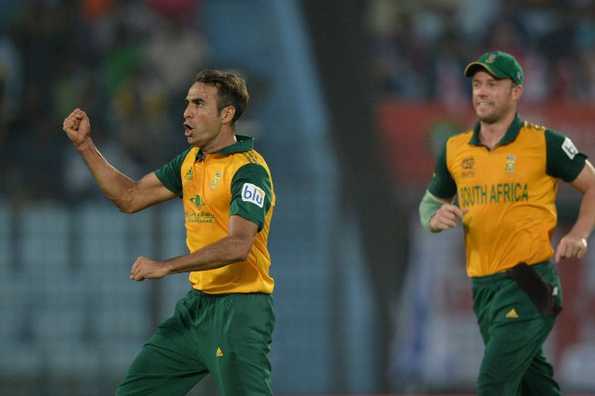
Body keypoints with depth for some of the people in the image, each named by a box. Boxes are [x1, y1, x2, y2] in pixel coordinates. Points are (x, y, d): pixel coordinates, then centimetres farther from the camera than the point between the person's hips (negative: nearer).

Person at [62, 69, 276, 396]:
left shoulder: (249, 170, -16)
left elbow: (238, 245, -28)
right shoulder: (192, 160, 12)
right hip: (196, 304, 9)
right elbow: (131, 198, 16)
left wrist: (166, 266, -32)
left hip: (238, 310, -9)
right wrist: (85, 145, 10)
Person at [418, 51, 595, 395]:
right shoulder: (455, 149, 9)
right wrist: (435, 218, -2)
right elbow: (431, 201, 22)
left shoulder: (544, 143, -5)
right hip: (483, 286, 6)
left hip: (530, 285, -6)